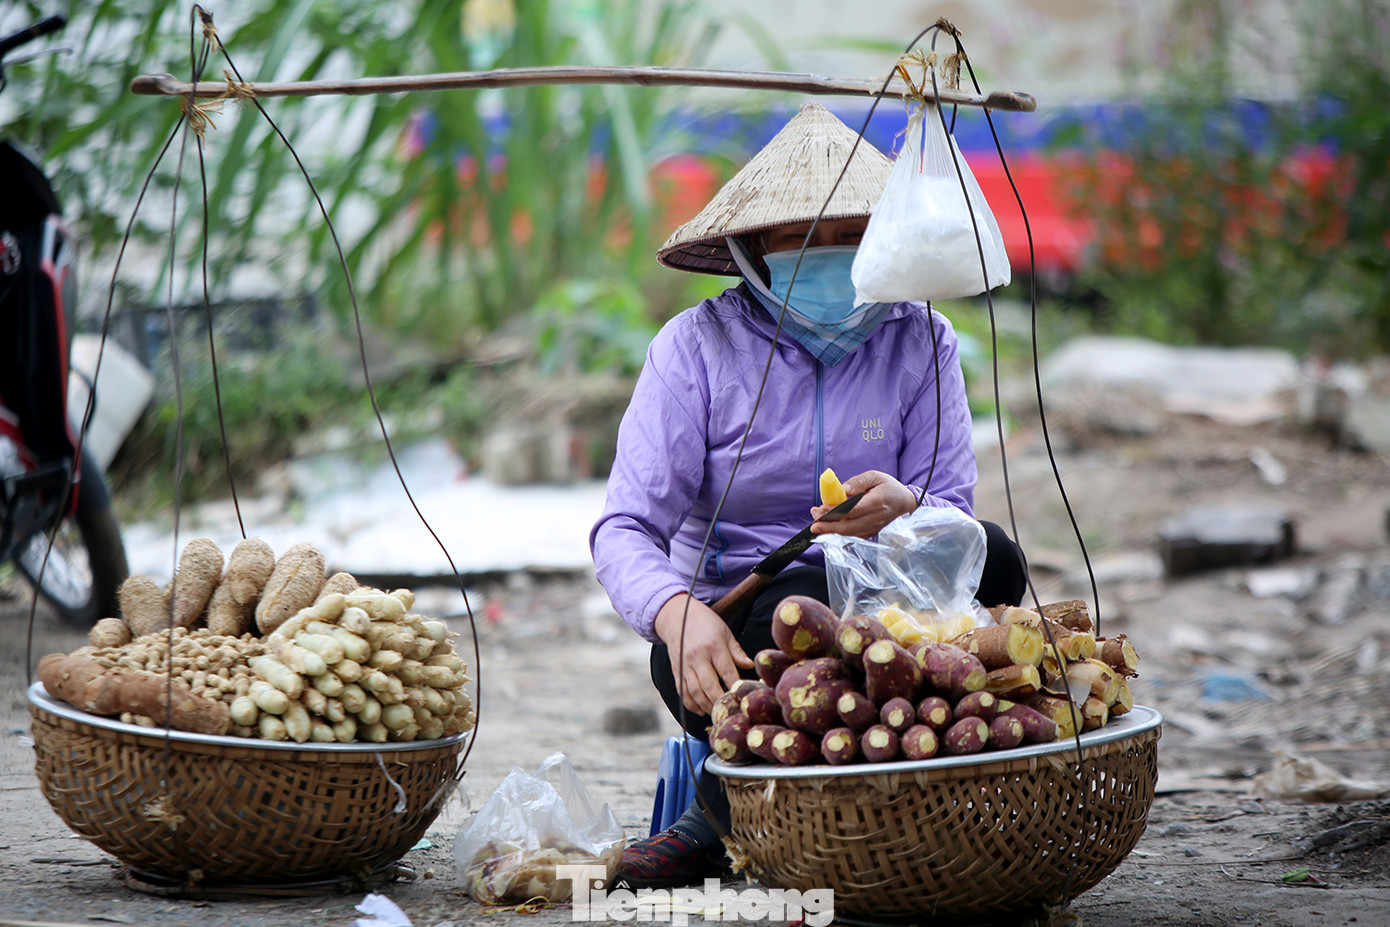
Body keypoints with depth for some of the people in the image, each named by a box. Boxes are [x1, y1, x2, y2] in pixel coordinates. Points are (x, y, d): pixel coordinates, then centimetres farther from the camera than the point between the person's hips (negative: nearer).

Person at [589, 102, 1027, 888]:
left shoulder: (921, 342, 2)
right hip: (729, 625, -4)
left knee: (989, 555, -26)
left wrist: (905, 512, -32)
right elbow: (625, 529, -12)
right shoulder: (698, 346, -5)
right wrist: (678, 614, -35)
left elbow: (955, 515, -5)